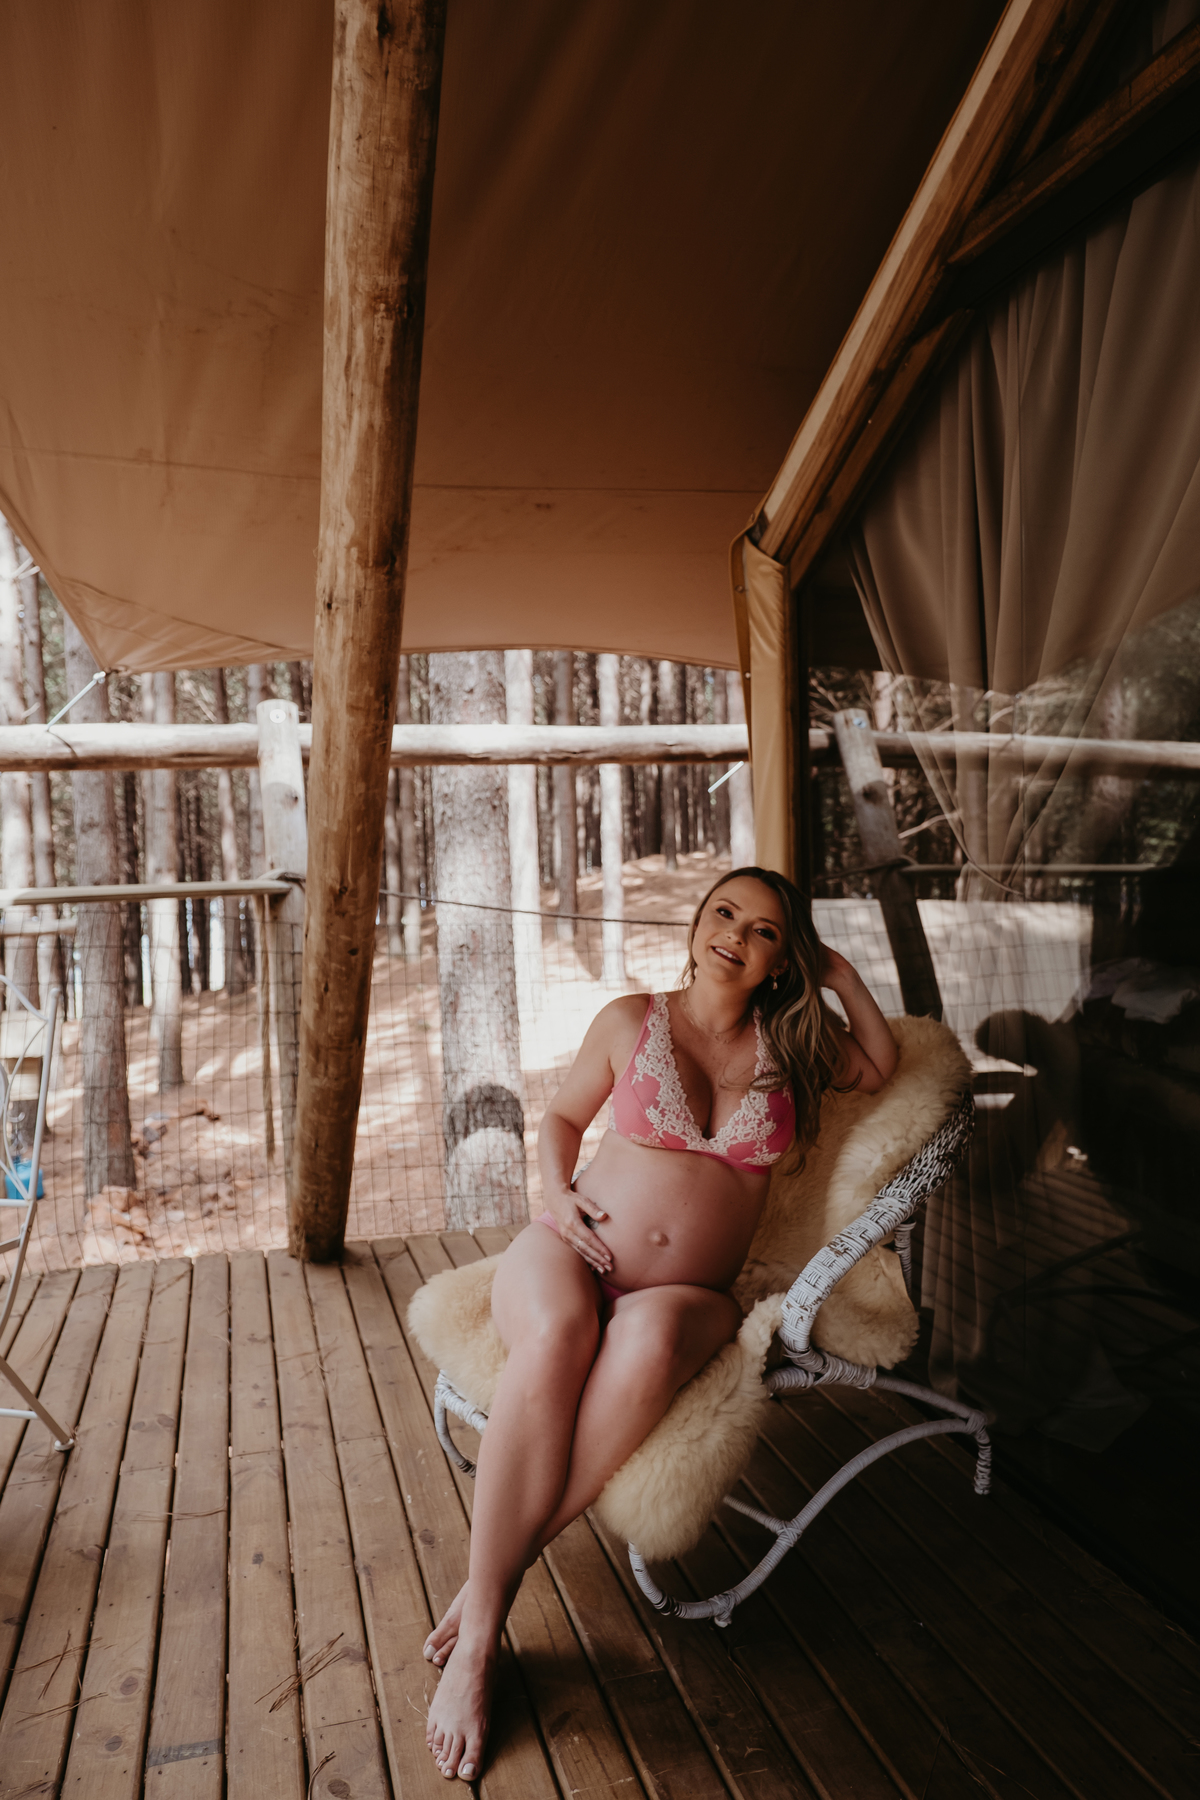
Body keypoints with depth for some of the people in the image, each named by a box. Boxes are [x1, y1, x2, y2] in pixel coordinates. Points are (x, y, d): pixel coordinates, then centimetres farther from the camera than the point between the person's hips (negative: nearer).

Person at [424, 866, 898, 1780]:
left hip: (690, 1293, 1)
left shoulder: (786, 1046, 10)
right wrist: (557, 1191, -1)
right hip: (575, 1256, -1)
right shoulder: (632, 1020, 5)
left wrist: (843, 977, 13)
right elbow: (564, 1114, 17)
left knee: (651, 1339, -38)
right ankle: (478, 1640, -28)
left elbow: (885, 1068, 21)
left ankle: (495, 1580, -26)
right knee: (558, 1338, -39)